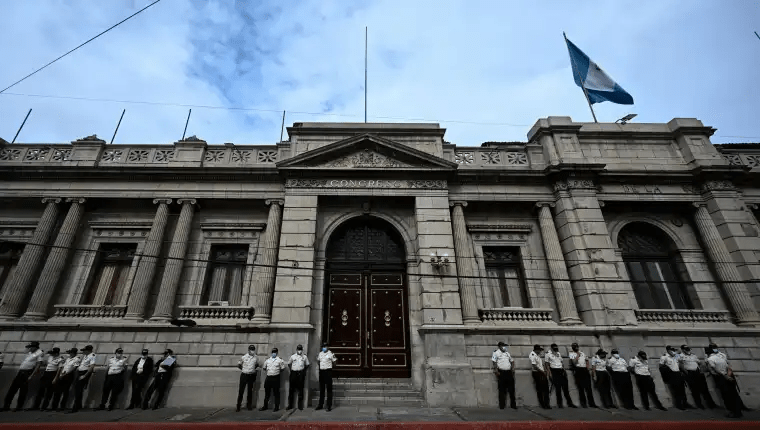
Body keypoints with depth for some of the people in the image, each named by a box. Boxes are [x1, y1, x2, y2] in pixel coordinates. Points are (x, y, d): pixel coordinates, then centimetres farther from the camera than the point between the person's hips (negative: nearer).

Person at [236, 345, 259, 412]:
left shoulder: (256, 357, -3)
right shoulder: (243, 357, -8)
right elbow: (239, 365, 7)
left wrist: (253, 369, 6)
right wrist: (243, 369, 10)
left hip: (252, 375, 2)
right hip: (244, 375, -2)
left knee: (250, 391, 10)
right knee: (241, 390, -2)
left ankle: (249, 405, 22)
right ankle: (238, 406, 8)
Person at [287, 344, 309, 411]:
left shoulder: (304, 357, 6)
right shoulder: (292, 356, 6)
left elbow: (307, 365, 14)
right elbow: (289, 364, 17)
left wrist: (304, 371, 4)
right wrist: (291, 369, 7)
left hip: (301, 373, -1)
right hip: (293, 373, 1)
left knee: (300, 389, 3)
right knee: (291, 389, 3)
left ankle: (300, 405, 12)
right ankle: (290, 405, 14)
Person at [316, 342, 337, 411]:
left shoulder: (330, 353, -5)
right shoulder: (320, 353, 11)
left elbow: (334, 362, 1)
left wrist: (335, 359, -14)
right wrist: (317, 359, 9)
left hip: (328, 371, -5)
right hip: (321, 371, 5)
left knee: (329, 389, 1)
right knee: (321, 389, 14)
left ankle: (329, 406, 8)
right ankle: (320, 404, 25)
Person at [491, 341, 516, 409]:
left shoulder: (507, 353, 20)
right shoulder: (496, 353, 0)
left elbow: (512, 361, 26)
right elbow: (494, 362, -7)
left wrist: (512, 368, 10)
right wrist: (496, 371, -14)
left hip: (509, 372, 6)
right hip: (501, 372, -6)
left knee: (511, 389, 7)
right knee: (502, 390, -3)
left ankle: (513, 404, 15)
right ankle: (502, 405, 4)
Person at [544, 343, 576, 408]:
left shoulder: (559, 353, 14)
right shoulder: (548, 354, -3)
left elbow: (562, 362, 17)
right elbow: (547, 365, -1)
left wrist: (564, 370, 3)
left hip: (561, 370, 5)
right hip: (554, 371, -5)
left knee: (565, 387, 5)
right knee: (558, 388, -2)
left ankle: (569, 403, 15)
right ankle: (559, 403, 7)